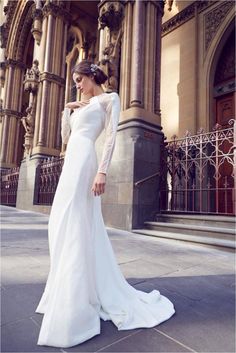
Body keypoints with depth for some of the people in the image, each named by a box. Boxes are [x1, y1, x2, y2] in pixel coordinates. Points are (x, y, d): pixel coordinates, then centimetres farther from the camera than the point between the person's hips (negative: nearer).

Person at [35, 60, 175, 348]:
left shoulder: (109, 99, 6)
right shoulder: (82, 106, 28)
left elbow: (111, 137, -9)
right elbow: (65, 138, 24)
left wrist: (102, 171, -20)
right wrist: (67, 110, 17)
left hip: (83, 161, -9)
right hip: (72, 162, 9)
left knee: (76, 227, -12)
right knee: (63, 226, 9)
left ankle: (77, 308, -3)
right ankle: (70, 297, 23)